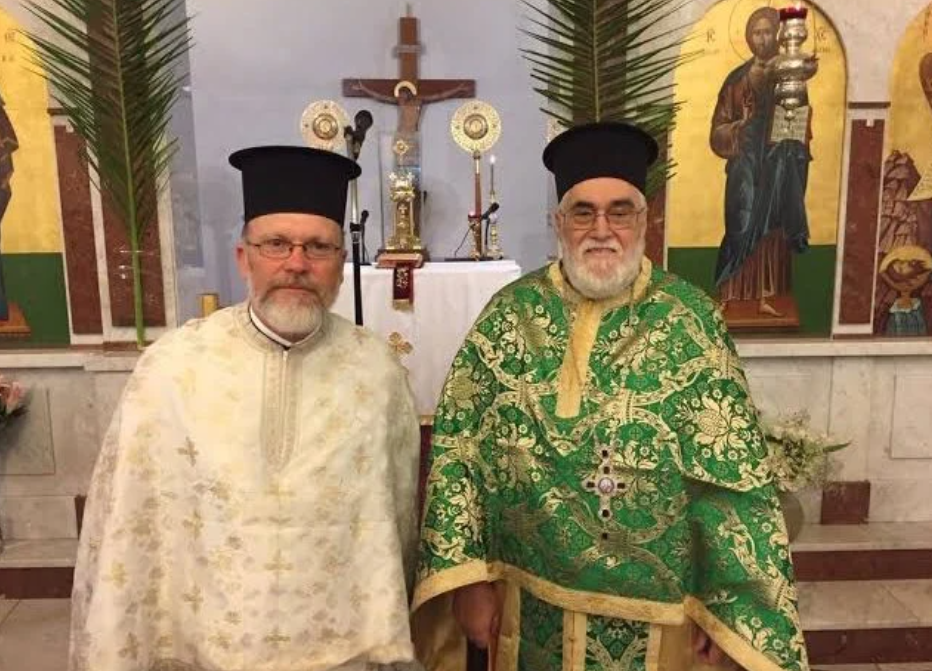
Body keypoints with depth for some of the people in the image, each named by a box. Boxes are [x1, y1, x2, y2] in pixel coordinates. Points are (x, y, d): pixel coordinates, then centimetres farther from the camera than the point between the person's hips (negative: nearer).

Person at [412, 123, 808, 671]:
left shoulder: (691, 320, -9)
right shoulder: (510, 314, -6)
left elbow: (734, 475, -8)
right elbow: (456, 449, -6)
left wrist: (728, 610, -8)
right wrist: (469, 578, -8)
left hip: (654, 606, -1)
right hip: (529, 601, 2)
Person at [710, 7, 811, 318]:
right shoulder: (738, 78, 5)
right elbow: (720, 126, 1)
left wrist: (798, 162, -5)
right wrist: (739, 126, -18)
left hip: (780, 163, 2)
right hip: (746, 164, -2)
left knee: (772, 229, 2)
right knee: (742, 227, -7)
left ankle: (765, 296, 9)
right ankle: (727, 297, -3)